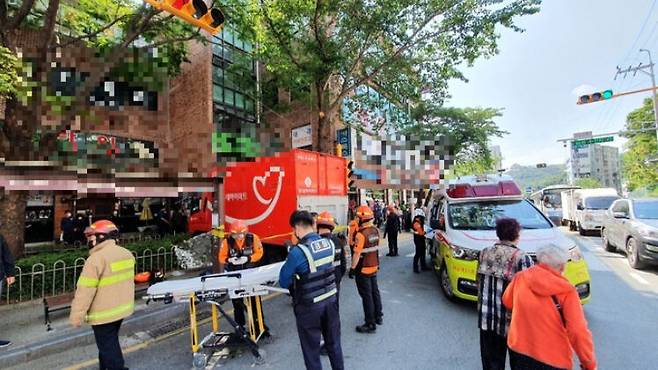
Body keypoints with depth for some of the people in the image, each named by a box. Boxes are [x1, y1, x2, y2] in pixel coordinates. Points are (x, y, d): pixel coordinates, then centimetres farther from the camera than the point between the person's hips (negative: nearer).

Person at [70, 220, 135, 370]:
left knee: (108, 347, 8)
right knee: (110, 343, 26)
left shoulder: (96, 259, -22)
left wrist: (76, 317, -10)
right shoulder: (127, 253, 2)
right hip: (122, 309, 8)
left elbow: (85, 291, -19)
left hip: (104, 313, -7)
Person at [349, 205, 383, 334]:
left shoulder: (361, 234, -24)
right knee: (374, 291, 21)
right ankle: (378, 316, 36)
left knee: (367, 296, 3)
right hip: (374, 267, 8)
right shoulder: (375, 230, 0)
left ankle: (370, 324, 13)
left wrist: (352, 268, -15)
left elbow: (357, 253, -24)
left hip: (363, 270, -8)